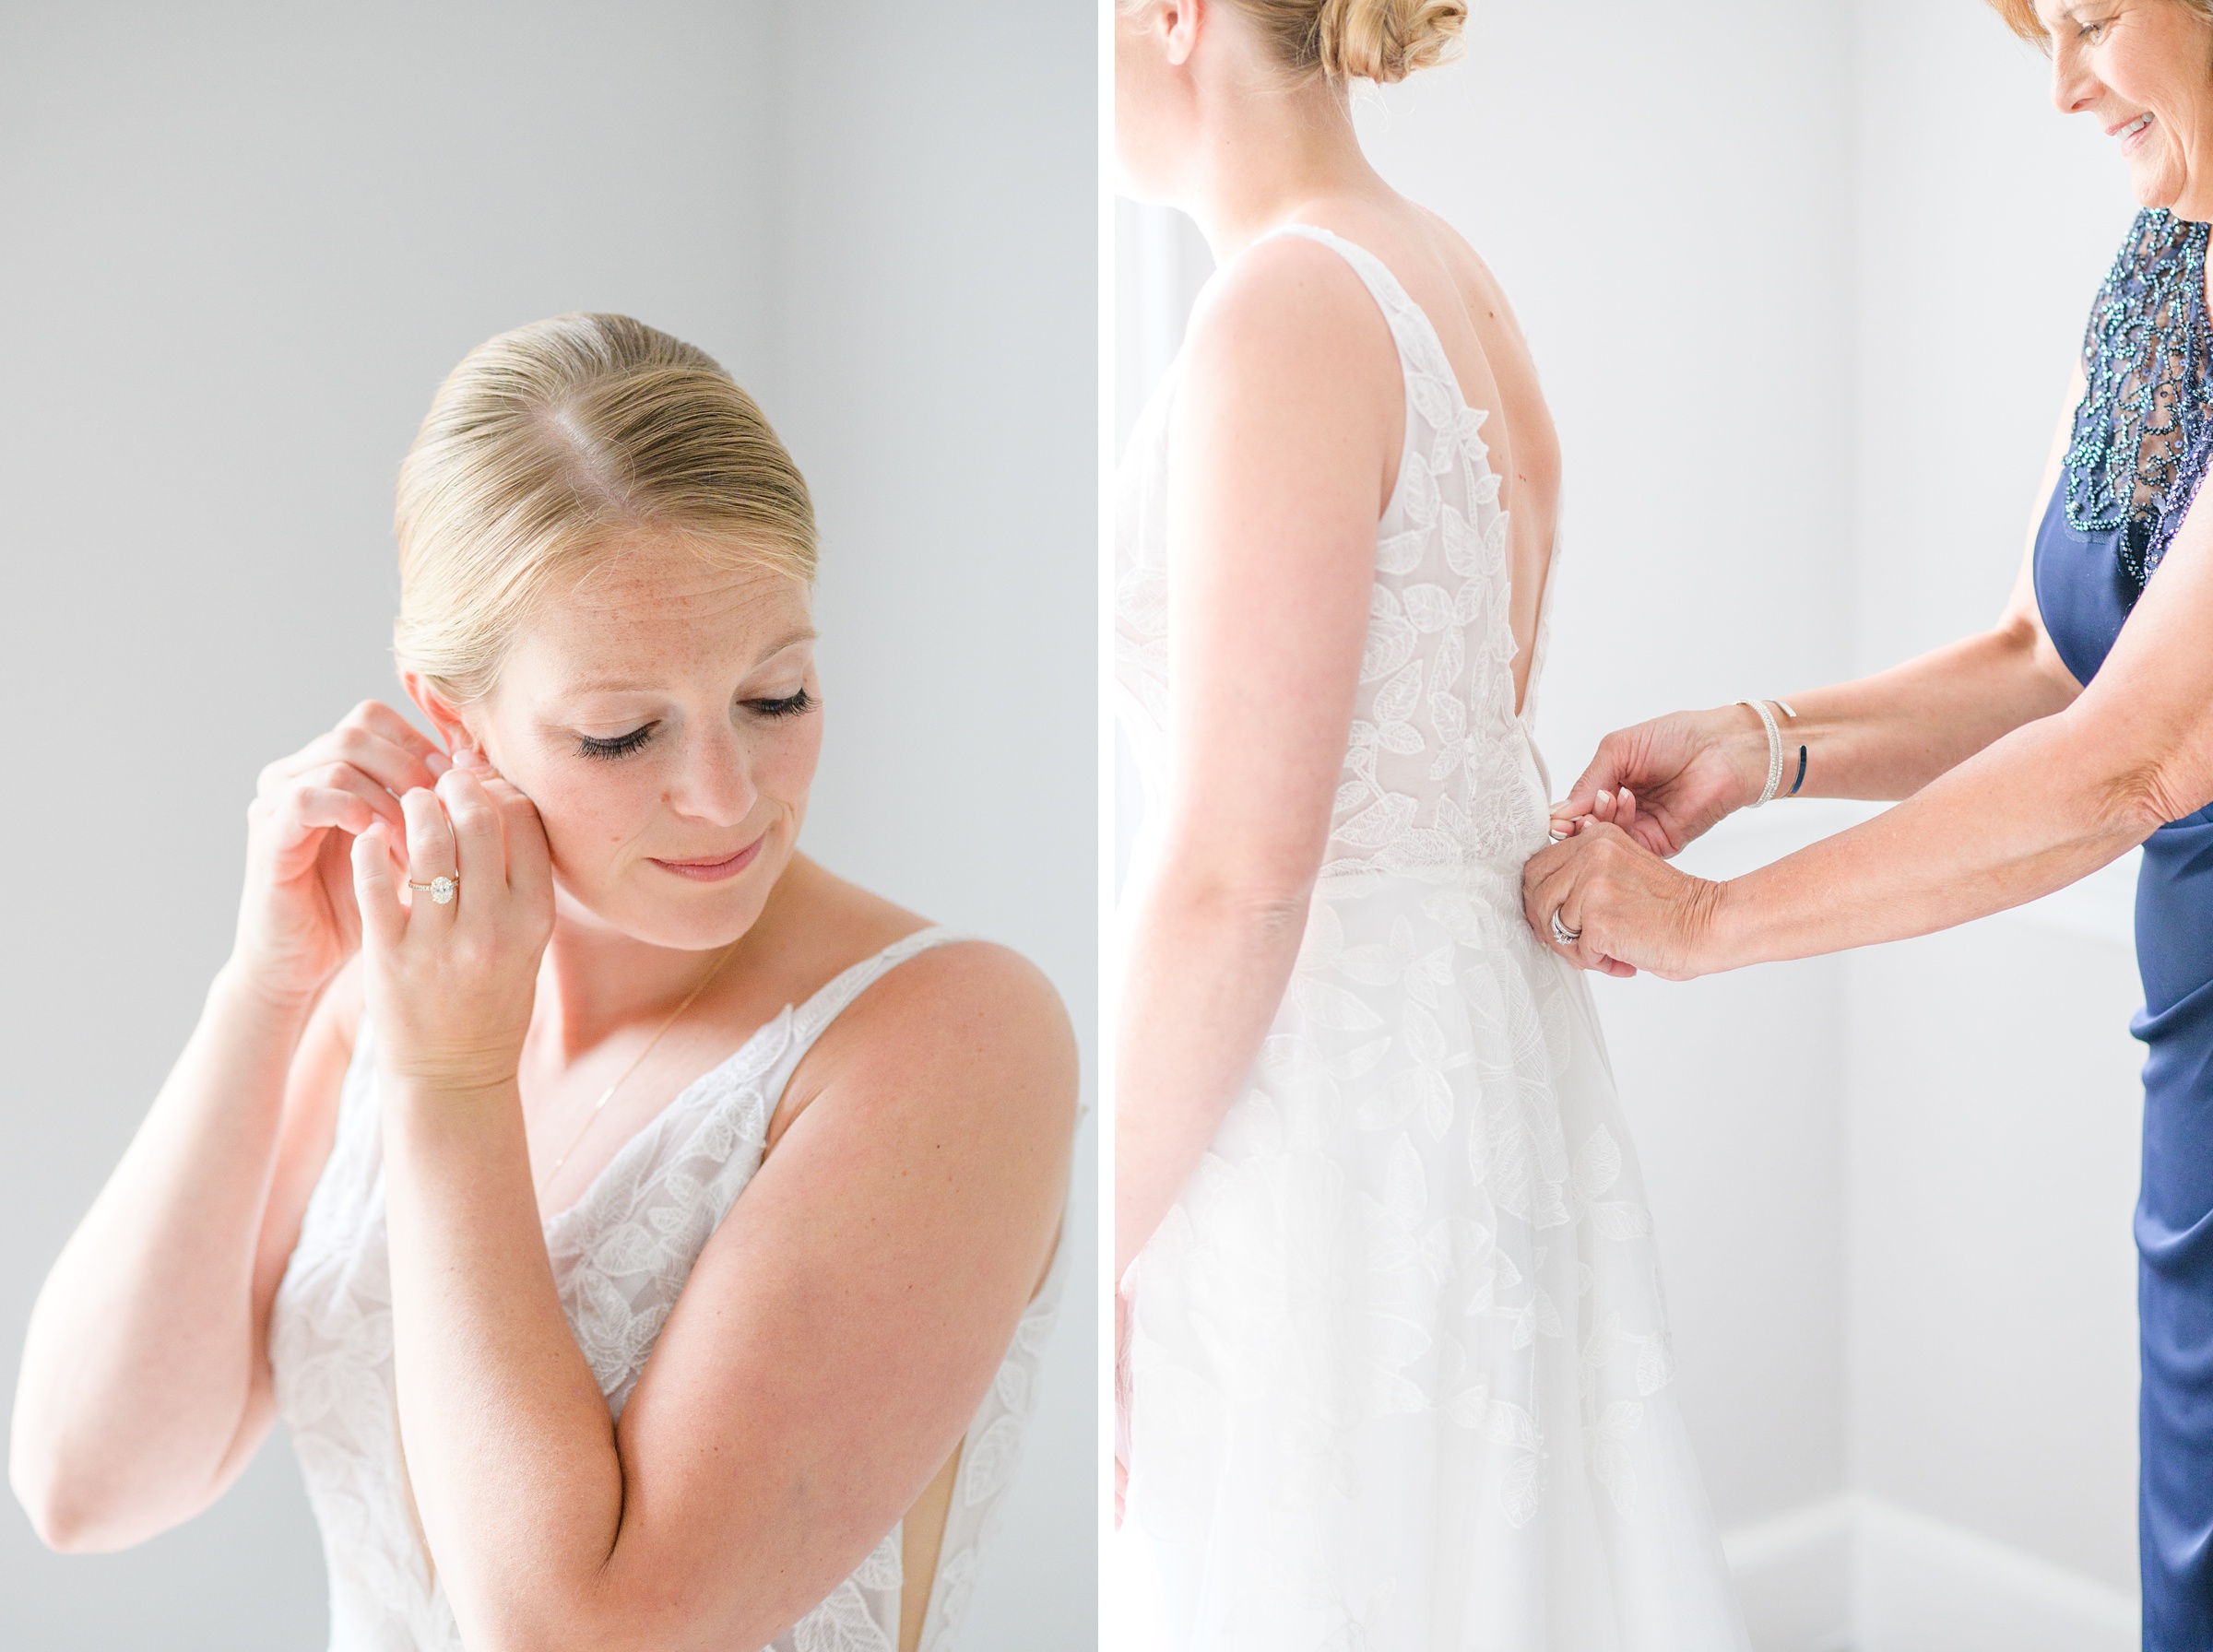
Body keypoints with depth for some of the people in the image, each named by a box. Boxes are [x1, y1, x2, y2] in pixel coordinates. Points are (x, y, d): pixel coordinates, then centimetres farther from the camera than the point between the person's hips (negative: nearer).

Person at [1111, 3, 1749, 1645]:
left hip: (1323, 1110, -9)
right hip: (1488, 1058, 9)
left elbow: (1236, 867, -21)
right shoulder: (1462, 290, 11)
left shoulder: (1287, 311, -17)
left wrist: (1092, 1261, -15)